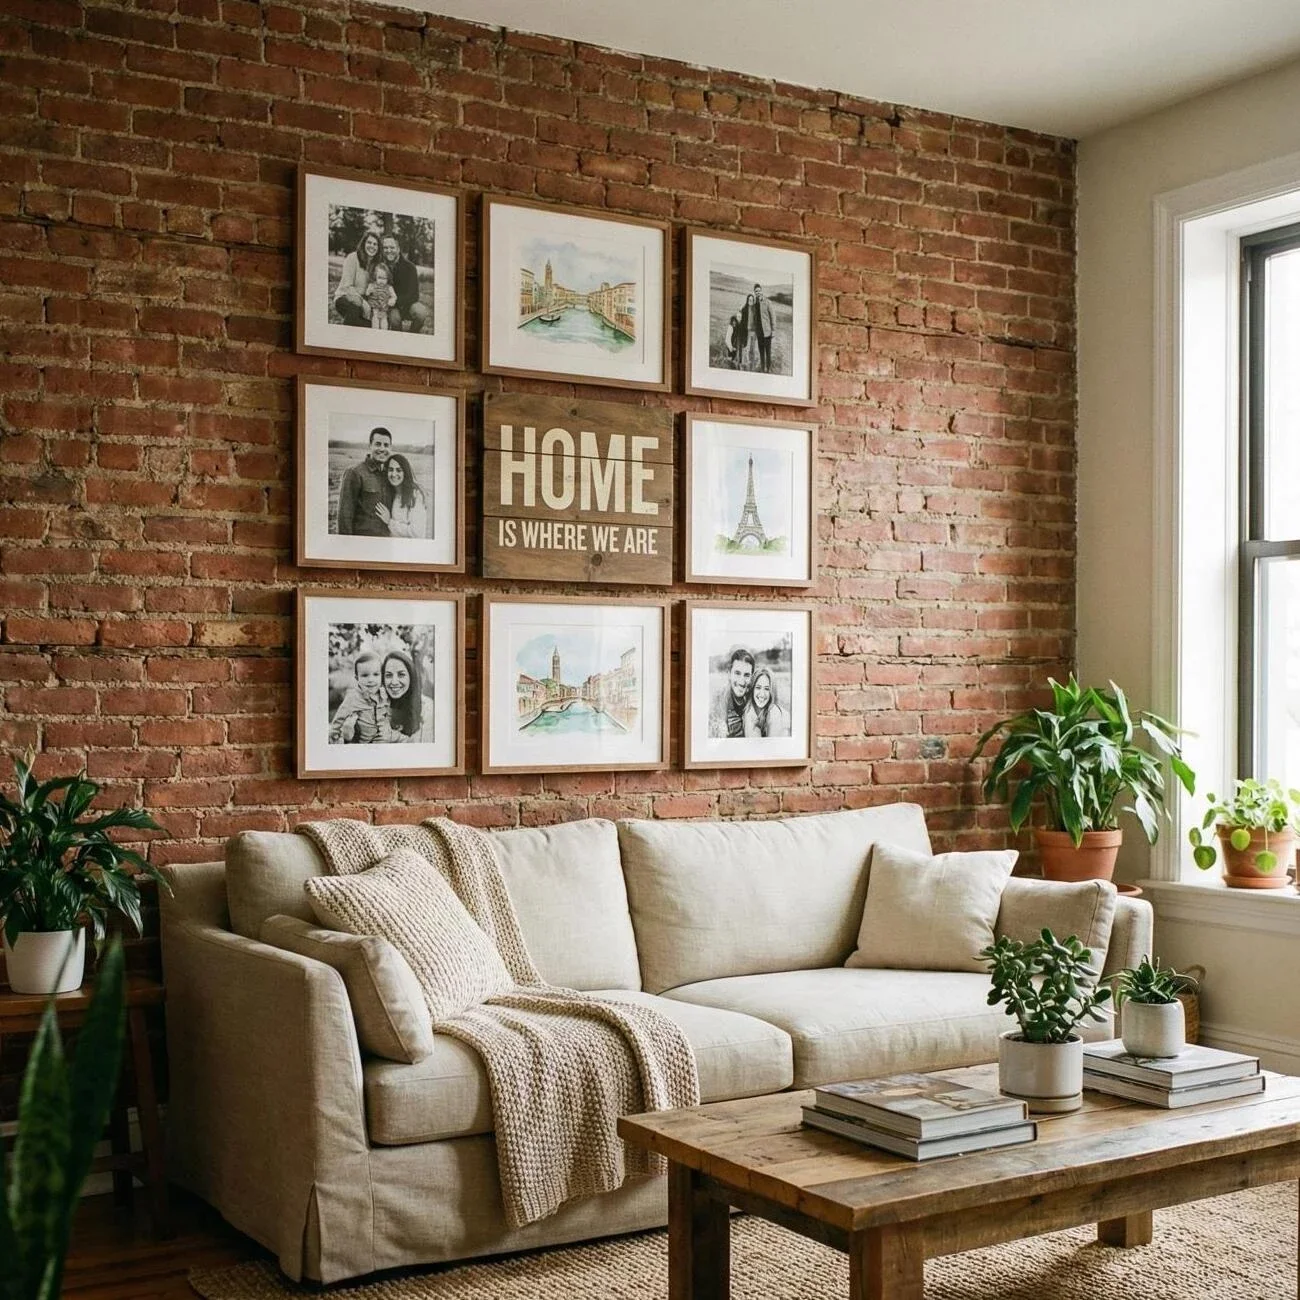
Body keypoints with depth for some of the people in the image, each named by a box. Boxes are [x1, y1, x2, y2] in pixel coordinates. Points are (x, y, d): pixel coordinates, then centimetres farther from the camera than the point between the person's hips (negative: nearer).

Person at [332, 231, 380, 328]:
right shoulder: (352, 258, -11)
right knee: (354, 309, -40)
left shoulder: (376, 262, 5)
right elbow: (347, 286, -17)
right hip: (345, 297, -5)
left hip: (363, 299, 5)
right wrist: (363, 303, -26)